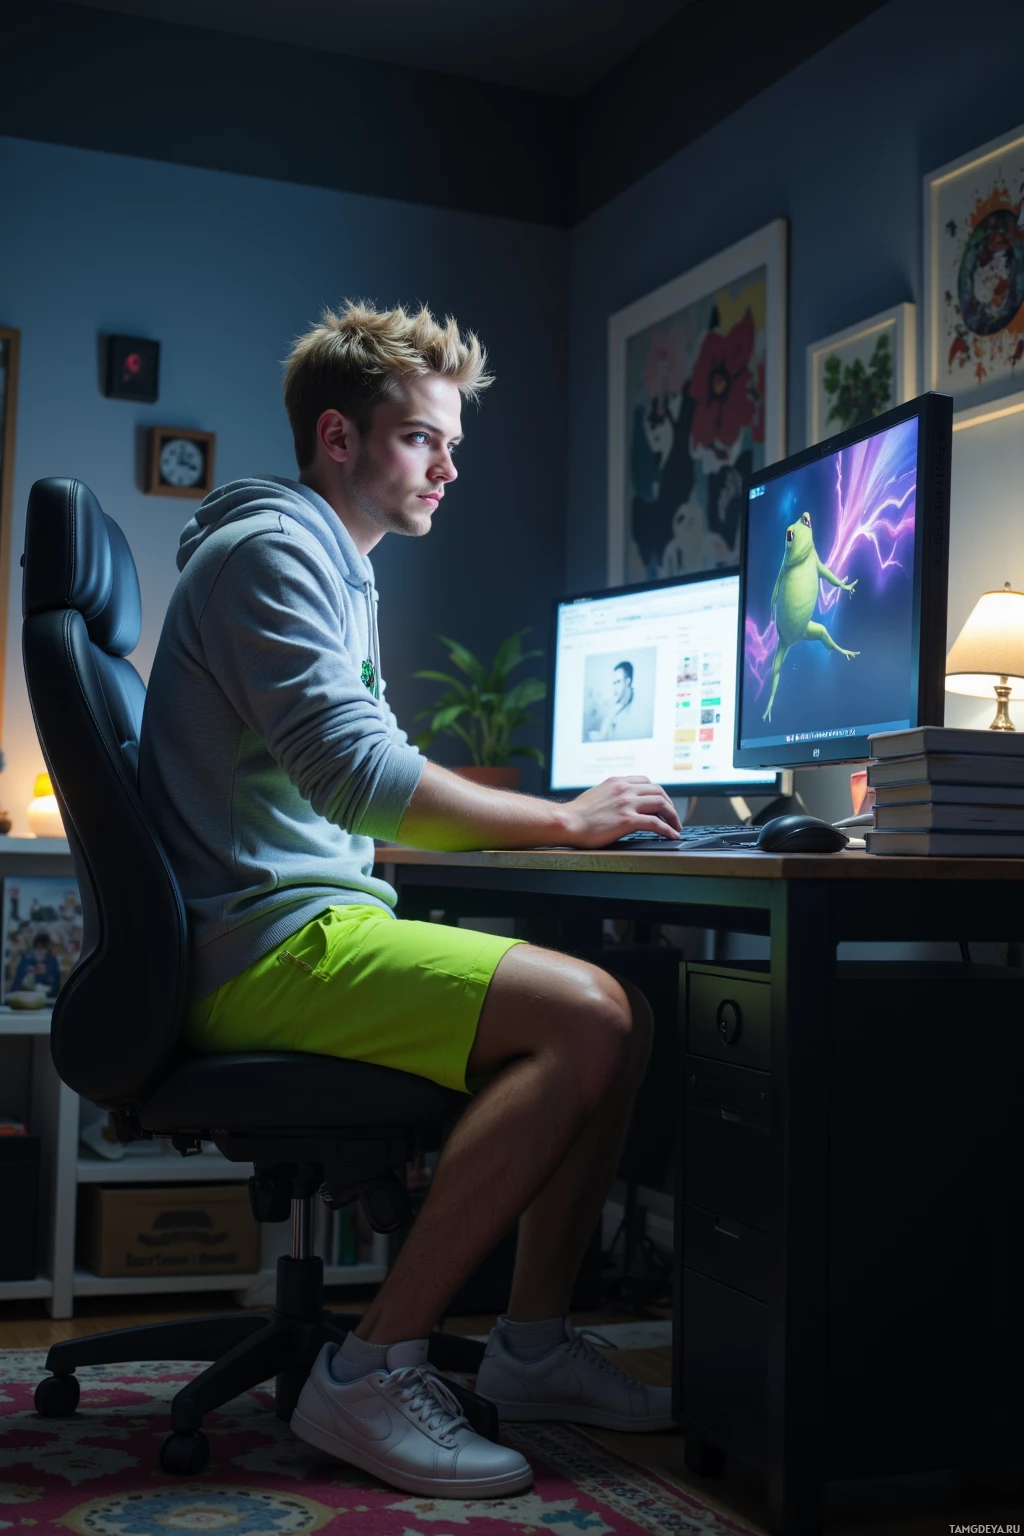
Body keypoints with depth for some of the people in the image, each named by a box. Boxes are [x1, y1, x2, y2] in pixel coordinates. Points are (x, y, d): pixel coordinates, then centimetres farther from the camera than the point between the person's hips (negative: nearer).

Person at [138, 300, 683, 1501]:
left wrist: (549, 816, 15)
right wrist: (562, 822, -12)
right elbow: (354, 771, -21)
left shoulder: (341, 574, 24)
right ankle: (372, 1371, -19)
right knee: (583, 1016, -24)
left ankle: (533, 1343, 9)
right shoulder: (270, 549, -9)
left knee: (622, 1016, 4)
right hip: (263, 940, -10)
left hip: (319, 924, 10)